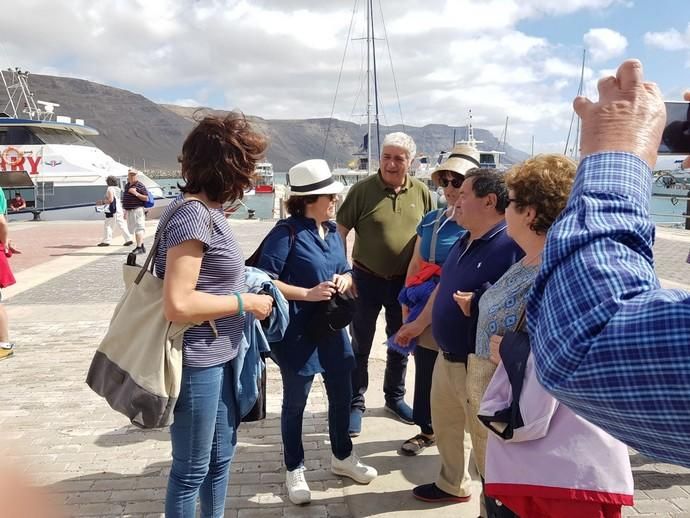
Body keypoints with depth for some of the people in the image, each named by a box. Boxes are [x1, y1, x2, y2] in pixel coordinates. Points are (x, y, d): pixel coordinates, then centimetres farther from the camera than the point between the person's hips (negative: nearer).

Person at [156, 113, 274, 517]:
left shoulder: (208, 211, 7)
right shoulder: (193, 215, -22)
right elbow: (178, 305, -27)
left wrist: (241, 287, 6)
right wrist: (244, 302, -17)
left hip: (219, 359, 9)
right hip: (197, 364, -9)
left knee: (221, 456, 23)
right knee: (191, 469, 10)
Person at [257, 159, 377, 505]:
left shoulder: (332, 230, 7)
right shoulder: (286, 233, -16)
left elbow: (346, 272, 17)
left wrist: (345, 280, -7)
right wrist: (308, 294, -23)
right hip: (298, 331, -7)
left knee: (342, 394, 18)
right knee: (295, 402, 10)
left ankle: (342, 457, 40)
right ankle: (294, 470, 29)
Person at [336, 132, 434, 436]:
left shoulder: (421, 192, -2)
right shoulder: (363, 190, -11)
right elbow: (341, 231, -8)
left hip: (405, 280, 3)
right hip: (366, 278, -3)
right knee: (360, 346, 8)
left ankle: (395, 397, 37)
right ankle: (355, 403, 24)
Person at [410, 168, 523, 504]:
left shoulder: (512, 245, -22)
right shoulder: (464, 242, 8)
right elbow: (442, 288, 19)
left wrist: (478, 304, -32)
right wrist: (417, 326, 25)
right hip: (446, 358, 10)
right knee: (445, 426, 26)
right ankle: (453, 485, 48)